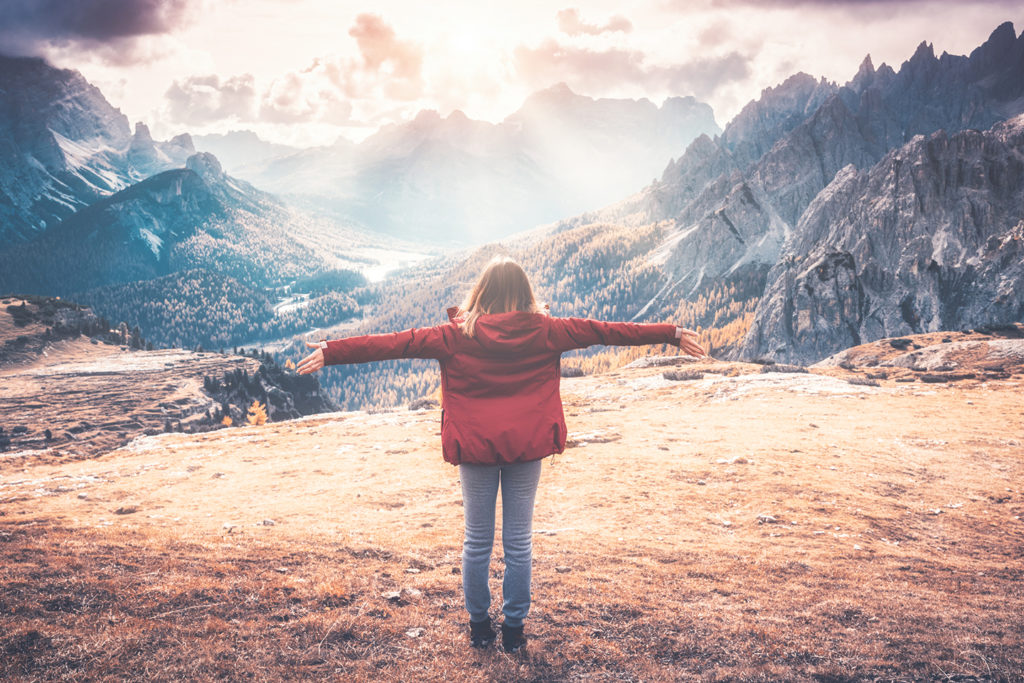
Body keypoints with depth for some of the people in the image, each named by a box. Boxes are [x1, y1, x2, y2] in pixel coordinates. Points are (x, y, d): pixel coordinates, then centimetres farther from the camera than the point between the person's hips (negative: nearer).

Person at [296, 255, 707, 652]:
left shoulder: (457, 335, -7)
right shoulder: (545, 332, -4)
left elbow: (396, 343, -7)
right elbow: (603, 331, 1)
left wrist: (331, 352, -3)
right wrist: (672, 335, 7)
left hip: (475, 447, 0)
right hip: (527, 446, 1)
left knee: (477, 541, 12)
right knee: (518, 541, 10)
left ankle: (479, 625, 23)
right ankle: (514, 628, 19)